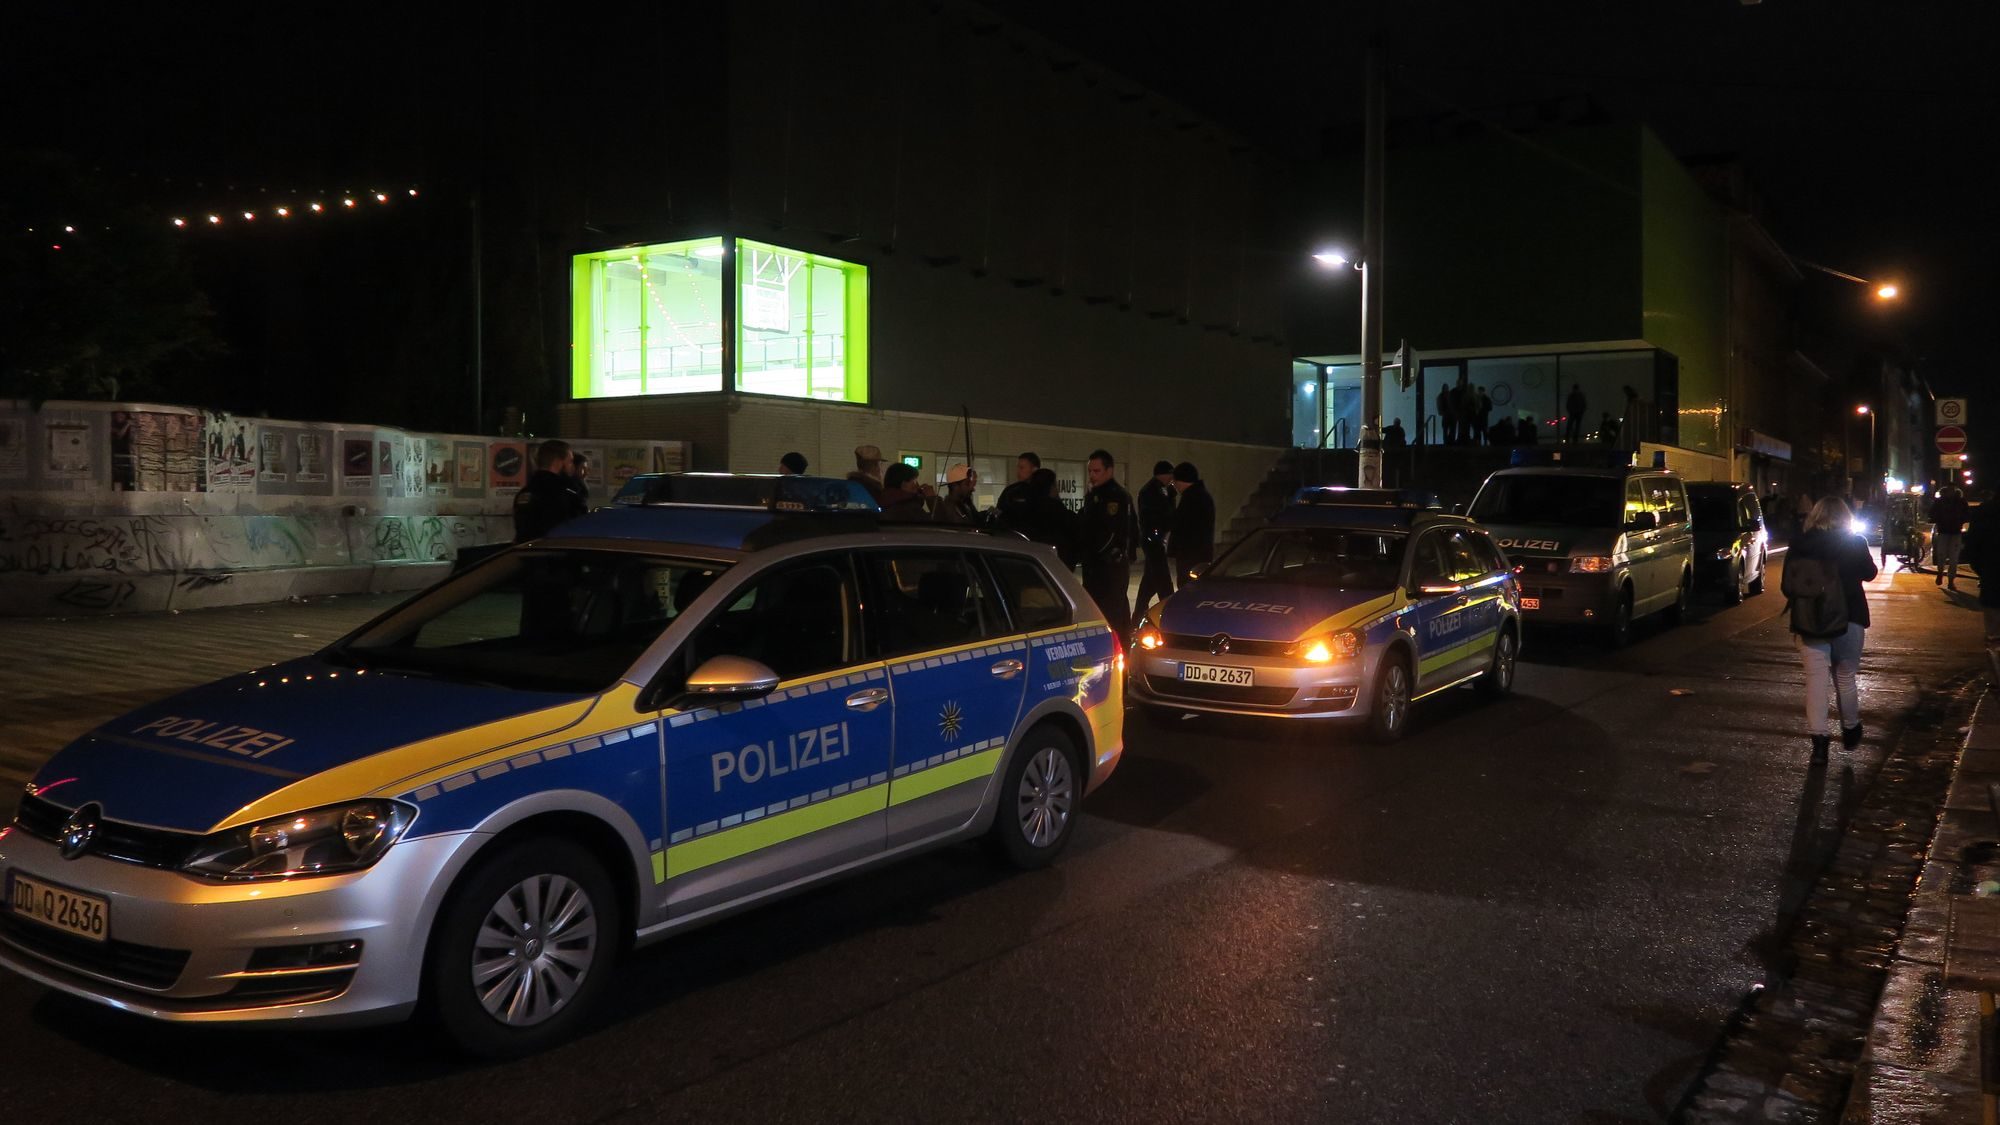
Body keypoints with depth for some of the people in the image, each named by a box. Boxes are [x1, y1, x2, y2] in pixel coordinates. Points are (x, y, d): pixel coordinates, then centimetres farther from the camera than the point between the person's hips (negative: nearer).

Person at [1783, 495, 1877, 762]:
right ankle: (1851, 730, 31)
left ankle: (1818, 739, -6)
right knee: (1845, 678, 14)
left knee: (1815, 678, 1)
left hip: (1809, 622, 0)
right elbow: (1869, 573, 11)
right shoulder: (1855, 543, -5)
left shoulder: (1800, 545, -4)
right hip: (1848, 620, 0)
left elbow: (1787, 586, -2)